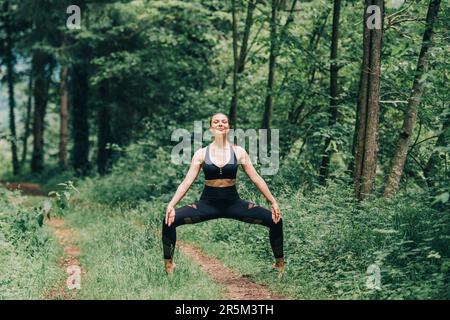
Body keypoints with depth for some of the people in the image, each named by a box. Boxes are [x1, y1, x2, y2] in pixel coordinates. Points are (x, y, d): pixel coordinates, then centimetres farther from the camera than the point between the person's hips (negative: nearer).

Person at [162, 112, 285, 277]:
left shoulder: (239, 152, 0)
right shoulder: (201, 154, -2)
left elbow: (256, 178, 1)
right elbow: (187, 181, -5)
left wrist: (273, 202, -3)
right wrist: (171, 205, -15)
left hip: (233, 203, 1)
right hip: (208, 203, 0)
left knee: (275, 220, -12)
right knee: (170, 220, -22)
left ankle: (280, 263, 11)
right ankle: (168, 264, -2)